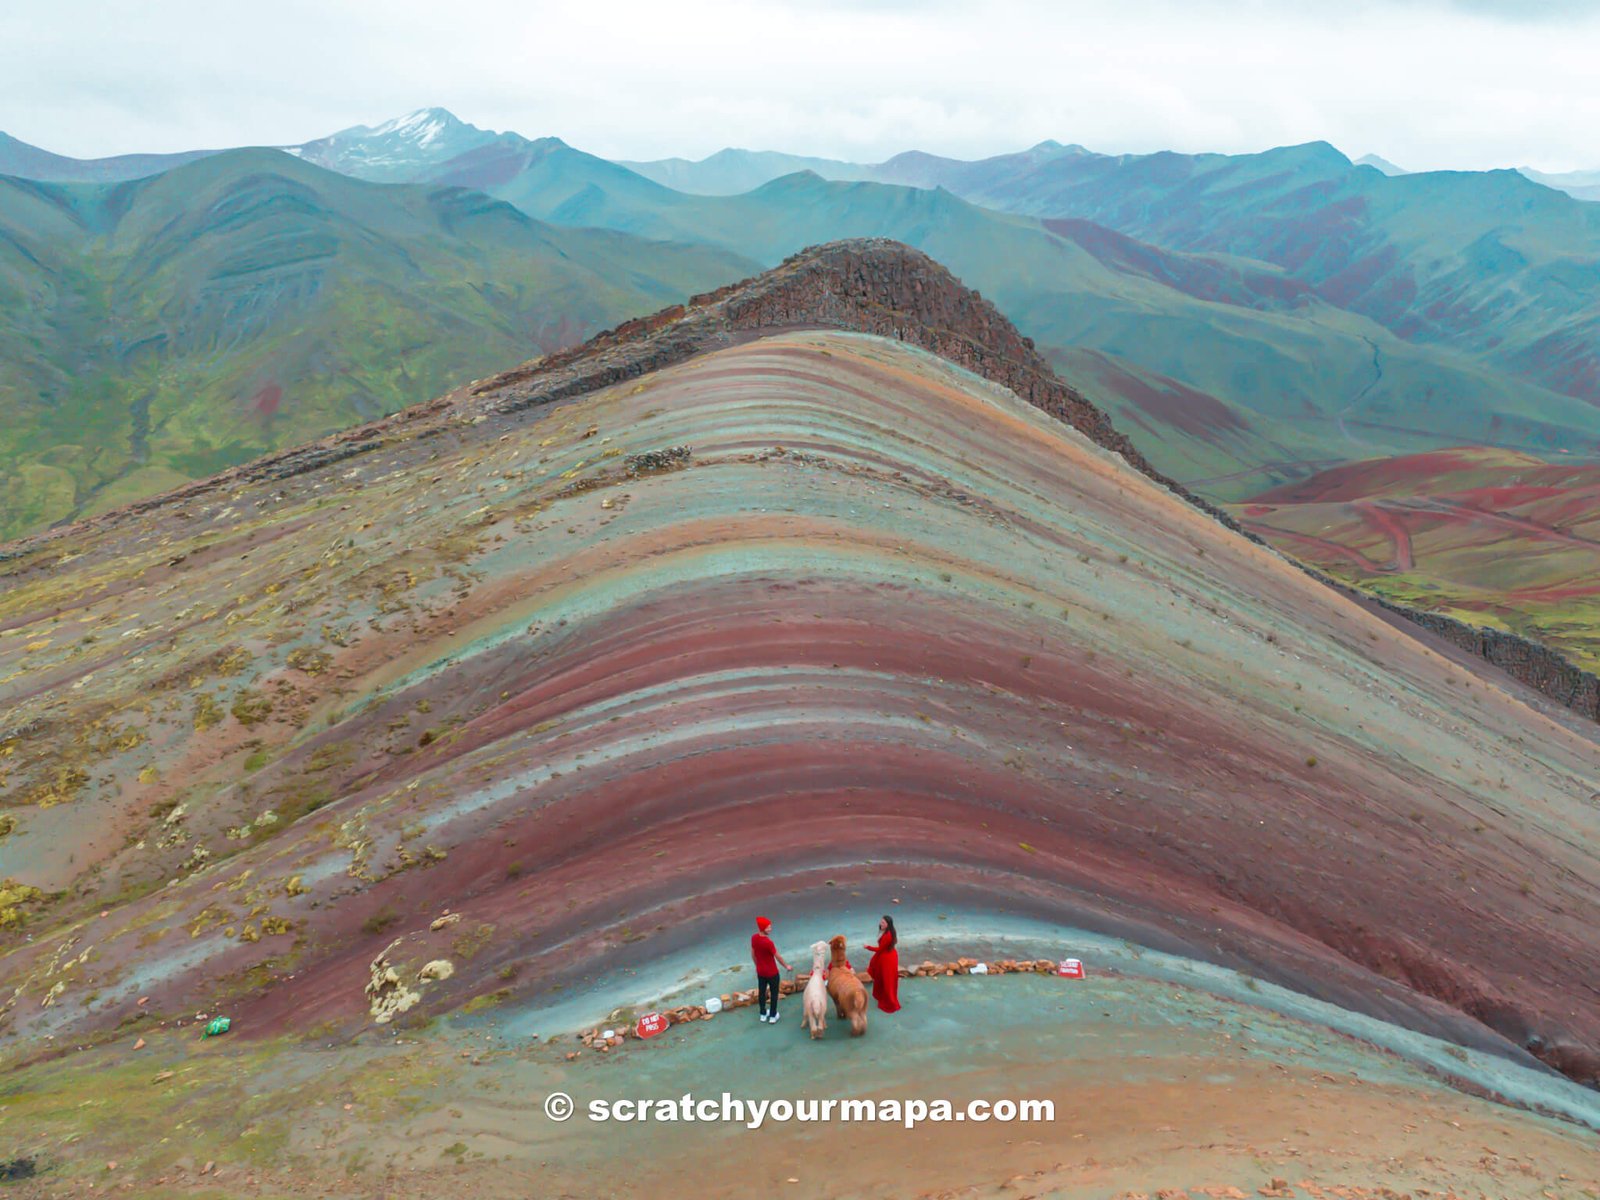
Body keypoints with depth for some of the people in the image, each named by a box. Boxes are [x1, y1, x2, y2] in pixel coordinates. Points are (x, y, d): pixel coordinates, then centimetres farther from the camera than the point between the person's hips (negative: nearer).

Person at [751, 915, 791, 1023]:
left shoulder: (754, 938, -11)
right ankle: (773, 1015, 27)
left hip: (760, 971, 6)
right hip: (772, 972, -6)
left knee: (761, 992, 21)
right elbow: (778, 957, -19)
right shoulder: (768, 942, -32)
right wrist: (786, 966, -3)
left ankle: (763, 1014, 36)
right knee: (774, 993, 14)